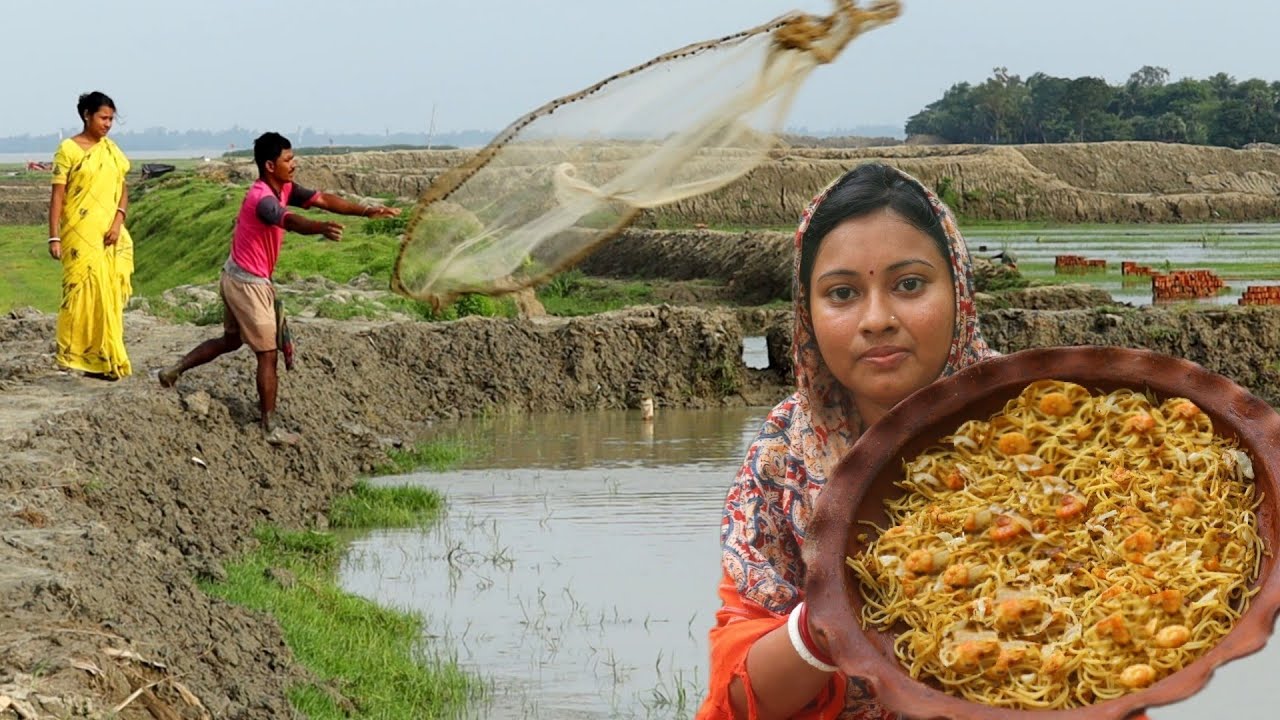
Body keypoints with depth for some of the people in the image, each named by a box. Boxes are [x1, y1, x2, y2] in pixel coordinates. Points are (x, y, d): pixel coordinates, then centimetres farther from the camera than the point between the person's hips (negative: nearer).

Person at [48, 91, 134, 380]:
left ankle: (102, 360, 9)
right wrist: (54, 237, -11)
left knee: (109, 295, 4)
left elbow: (123, 188, 12)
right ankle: (74, 354, 0)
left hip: (110, 235, 5)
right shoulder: (68, 149, -5)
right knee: (84, 292, -9)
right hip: (80, 235, -5)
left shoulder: (111, 149, 11)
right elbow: (57, 195, -6)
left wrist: (118, 221, -5)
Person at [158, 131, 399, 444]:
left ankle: (174, 371, 31)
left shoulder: (285, 190, 1)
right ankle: (269, 428, 6)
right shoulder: (262, 198, -29)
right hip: (249, 284, -10)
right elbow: (289, 220, -50)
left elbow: (323, 199, -2)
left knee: (231, 340, 27)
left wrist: (366, 211, -12)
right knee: (269, 355, -1)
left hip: (235, 278, 10)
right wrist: (321, 228, -70)